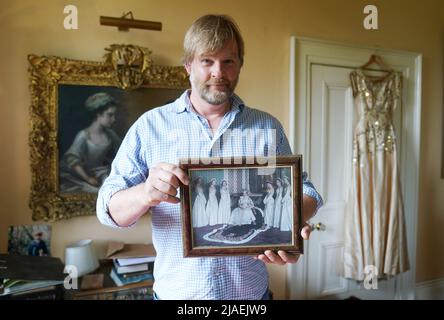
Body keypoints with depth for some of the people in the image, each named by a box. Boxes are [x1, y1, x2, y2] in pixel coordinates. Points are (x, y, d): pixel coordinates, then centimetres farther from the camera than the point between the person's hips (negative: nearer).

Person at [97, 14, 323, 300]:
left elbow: (304, 192, 1)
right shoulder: (150, 126, -4)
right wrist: (145, 194, -29)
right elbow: (110, 209, -7)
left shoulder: (268, 127, 0)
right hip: (175, 291, 0)